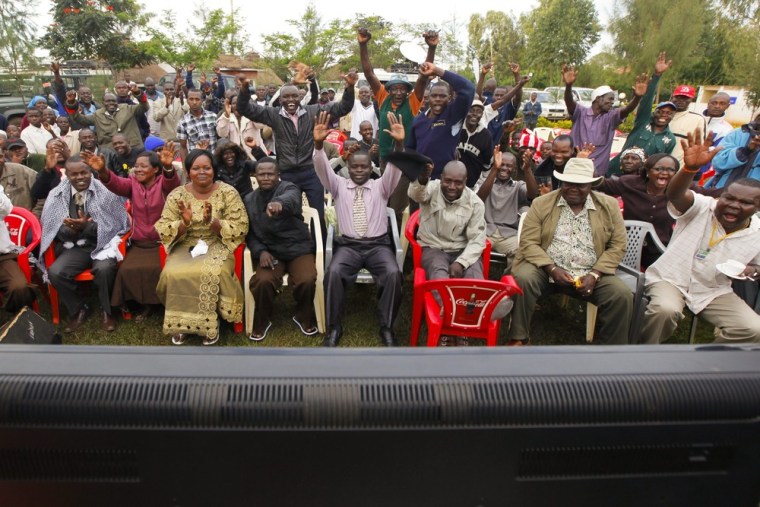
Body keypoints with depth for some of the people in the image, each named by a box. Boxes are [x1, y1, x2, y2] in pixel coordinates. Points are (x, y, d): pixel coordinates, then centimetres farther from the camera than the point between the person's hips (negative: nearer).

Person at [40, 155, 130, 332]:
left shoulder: (106, 191, -6)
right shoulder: (56, 194, 6)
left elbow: (118, 224, -7)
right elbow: (49, 226, 7)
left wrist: (88, 226, -21)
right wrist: (69, 229, -16)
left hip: (103, 243, -3)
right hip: (74, 247, 4)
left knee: (105, 269, -33)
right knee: (54, 272, -22)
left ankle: (107, 311, -5)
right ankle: (79, 310, 3)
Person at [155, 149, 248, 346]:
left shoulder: (228, 192, -4)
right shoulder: (176, 195, 0)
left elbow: (240, 229, -9)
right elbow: (163, 232, -3)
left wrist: (212, 222, -24)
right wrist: (184, 223, -23)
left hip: (217, 246, -2)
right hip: (186, 247, 2)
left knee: (212, 273, -33)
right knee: (173, 274, -28)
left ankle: (211, 322, -8)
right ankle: (181, 322, -4)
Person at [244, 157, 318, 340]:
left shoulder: (289, 188, -7)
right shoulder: (249, 200, 11)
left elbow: (291, 199, -34)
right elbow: (249, 232, 10)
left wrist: (279, 203, -60)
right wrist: (260, 251, -11)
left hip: (297, 248, -2)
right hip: (269, 251, 3)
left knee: (307, 280, -28)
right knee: (263, 281, -27)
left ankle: (304, 317, 5)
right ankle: (262, 321, 3)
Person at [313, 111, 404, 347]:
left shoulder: (381, 186, 12)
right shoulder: (339, 186, 12)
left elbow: (394, 168, -6)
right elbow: (322, 168, -5)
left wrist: (399, 144, -26)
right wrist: (319, 144, -25)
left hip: (378, 245, 0)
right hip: (348, 245, 0)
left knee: (393, 274, -29)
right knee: (334, 272, -31)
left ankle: (386, 327, -14)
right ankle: (334, 327, -15)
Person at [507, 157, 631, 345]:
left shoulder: (609, 205, 7)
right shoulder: (542, 203, 3)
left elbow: (617, 245, 5)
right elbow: (529, 243, -3)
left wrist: (594, 274, -10)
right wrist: (552, 269, -17)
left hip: (590, 274, 2)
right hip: (546, 269, -1)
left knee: (622, 295, -21)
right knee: (523, 279, -31)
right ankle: (518, 339, -14)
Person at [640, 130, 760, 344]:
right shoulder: (702, 208, -11)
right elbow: (675, 194, -32)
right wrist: (691, 167, -54)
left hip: (714, 292, 5)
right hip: (670, 280, -4)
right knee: (665, 309, -34)